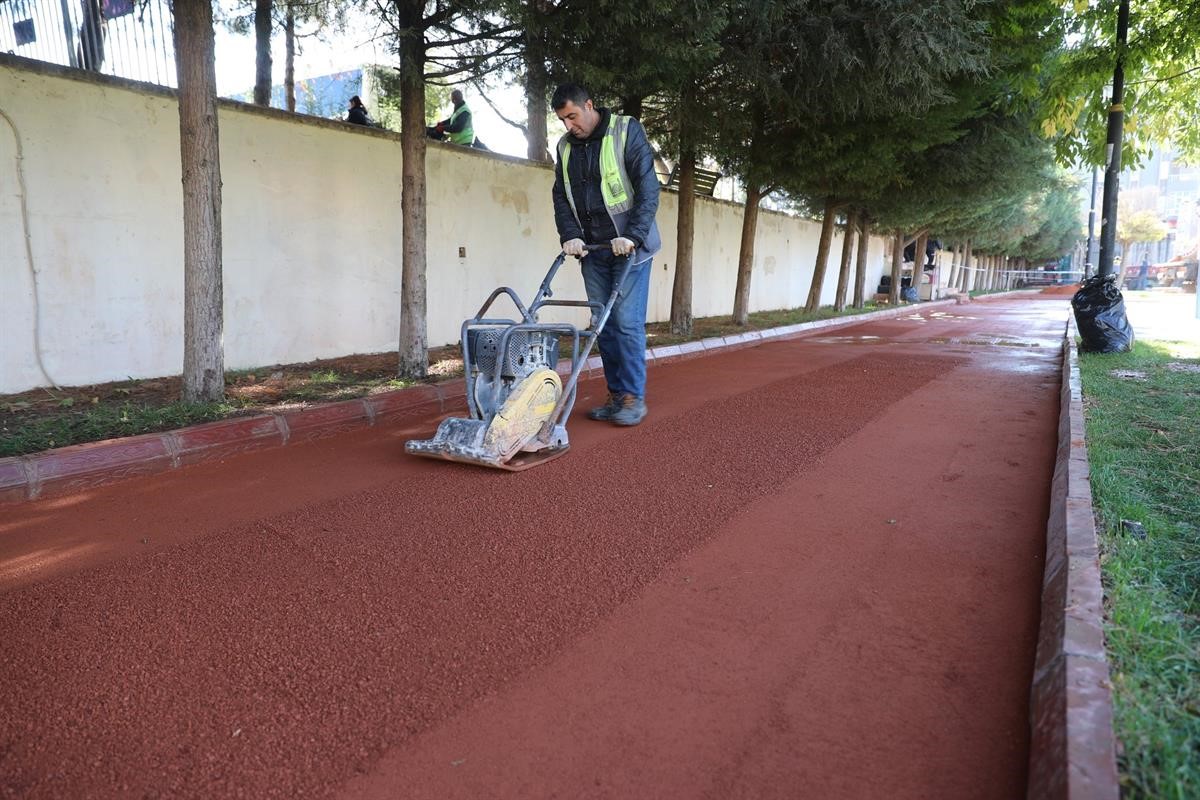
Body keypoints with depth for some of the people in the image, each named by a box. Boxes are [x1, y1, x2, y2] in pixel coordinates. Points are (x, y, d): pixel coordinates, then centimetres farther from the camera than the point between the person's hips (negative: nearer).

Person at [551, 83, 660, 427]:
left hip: (629, 245, -5)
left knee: (627, 322, -9)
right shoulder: (565, 146, 11)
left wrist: (633, 236, -20)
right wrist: (570, 236, -4)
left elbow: (648, 186, -11)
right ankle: (616, 395, 13)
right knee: (604, 324, 5)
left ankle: (634, 397, 0)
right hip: (592, 250, 5)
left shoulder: (627, 131, -5)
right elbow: (561, 196, 12)